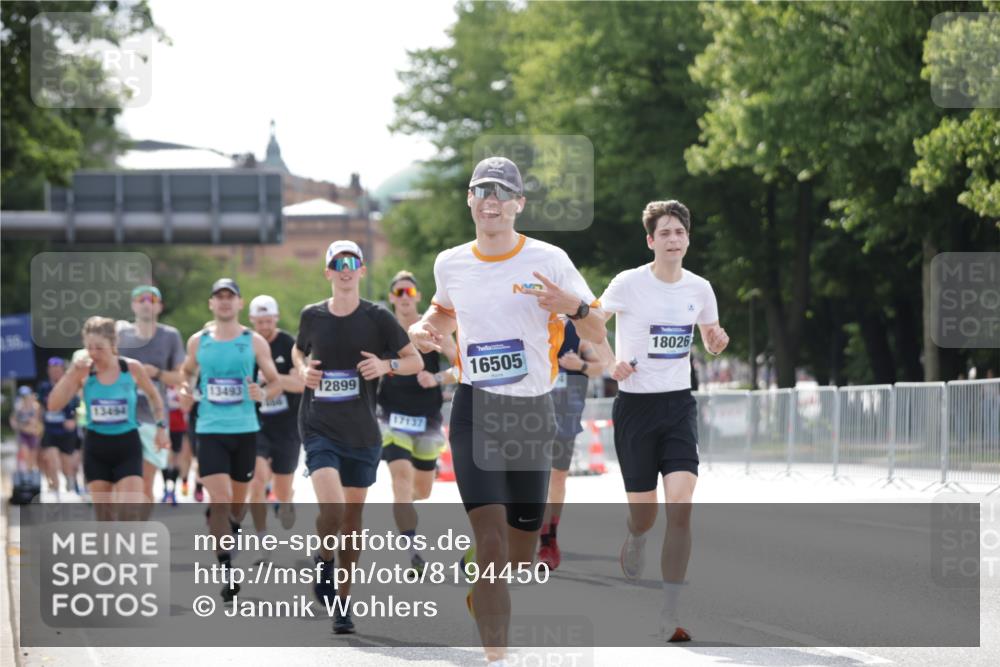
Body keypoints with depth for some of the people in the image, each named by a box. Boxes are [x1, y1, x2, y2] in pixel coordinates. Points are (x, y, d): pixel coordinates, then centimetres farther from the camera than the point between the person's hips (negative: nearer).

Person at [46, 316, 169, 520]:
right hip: (96, 447, 2)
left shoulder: (132, 368, -8)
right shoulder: (84, 372, -7)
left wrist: (160, 427, 2)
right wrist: (72, 373, -20)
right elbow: (54, 405, -13)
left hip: (127, 445, -2)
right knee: (104, 515, 7)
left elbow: (153, 396, 11)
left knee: (129, 514, -13)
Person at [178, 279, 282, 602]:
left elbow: (275, 383, 4)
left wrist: (262, 393, -18)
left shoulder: (255, 342, 0)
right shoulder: (198, 341, 4)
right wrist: (185, 388, 0)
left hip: (245, 430, 1)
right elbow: (187, 370, 22)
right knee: (220, 499, -14)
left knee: (238, 500, 12)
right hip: (210, 430, -1)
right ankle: (226, 571, -12)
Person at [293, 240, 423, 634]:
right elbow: (298, 351, 23)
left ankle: (342, 601, 18)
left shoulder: (377, 318, -1)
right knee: (331, 509, -21)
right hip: (319, 428, -1)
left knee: (352, 519, 6)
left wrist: (386, 365, -15)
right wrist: (303, 370, 1)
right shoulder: (312, 316, 3)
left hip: (362, 432, 1)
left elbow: (416, 361, 5)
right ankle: (323, 562, 8)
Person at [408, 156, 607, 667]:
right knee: (490, 540, -18)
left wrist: (574, 306, -23)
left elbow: (597, 336, -1)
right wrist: (426, 329, 4)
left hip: (532, 412, 1)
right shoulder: (449, 264, 4)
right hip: (476, 411, 0)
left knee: (522, 552, 8)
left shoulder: (549, 260, -3)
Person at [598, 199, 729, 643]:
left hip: (678, 406, 2)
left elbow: (710, 342, 20)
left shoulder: (699, 289, 4)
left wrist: (717, 343, -4)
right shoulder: (629, 284, -8)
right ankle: (632, 551, 41)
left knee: (680, 505, -16)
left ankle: (669, 616, -14)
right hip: (635, 406, -2)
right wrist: (611, 362, -15)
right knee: (644, 515, 1)